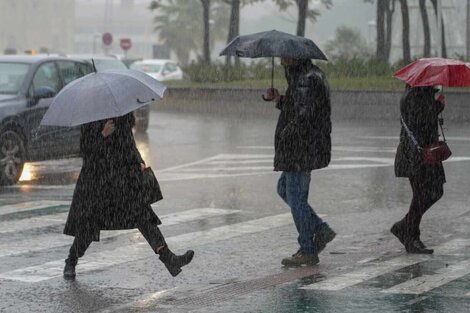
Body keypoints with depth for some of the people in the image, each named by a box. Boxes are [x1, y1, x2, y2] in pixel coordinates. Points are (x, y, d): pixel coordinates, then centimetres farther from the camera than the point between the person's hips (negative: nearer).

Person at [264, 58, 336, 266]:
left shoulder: (307, 79, -19)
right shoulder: (300, 76, 15)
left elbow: (304, 115, -24)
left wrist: (285, 135, -12)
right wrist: (277, 99, 4)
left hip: (302, 148, -11)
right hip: (299, 149, 11)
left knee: (296, 197, -3)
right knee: (284, 189, 19)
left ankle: (308, 252, 5)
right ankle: (321, 230, 19)